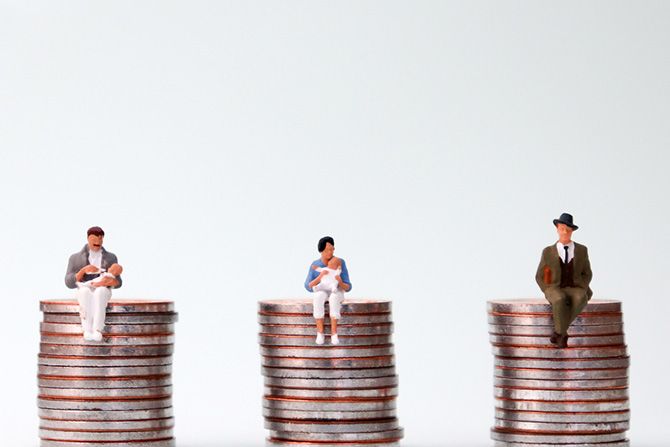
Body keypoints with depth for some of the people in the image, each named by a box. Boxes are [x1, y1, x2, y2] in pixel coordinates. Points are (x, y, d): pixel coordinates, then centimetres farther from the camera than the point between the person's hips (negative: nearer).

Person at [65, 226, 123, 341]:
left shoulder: (110, 258, 15)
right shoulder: (75, 258, 12)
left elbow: (118, 283, 8)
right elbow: (69, 283, 1)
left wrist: (110, 281, -17)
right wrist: (84, 270, -15)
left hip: (103, 291, 0)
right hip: (83, 291, 0)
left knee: (100, 292, -39)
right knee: (86, 292, -39)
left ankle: (97, 331, -50)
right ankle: (87, 330, -46)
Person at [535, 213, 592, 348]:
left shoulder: (581, 250, 8)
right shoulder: (548, 252, 5)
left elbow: (587, 274, 13)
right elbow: (540, 277, 9)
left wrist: (581, 291, -6)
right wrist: (550, 293, -7)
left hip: (575, 290, 1)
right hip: (555, 290, -1)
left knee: (580, 300, -39)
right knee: (560, 300, -41)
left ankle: (558, 333, -28)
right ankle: (563, 334, -24)